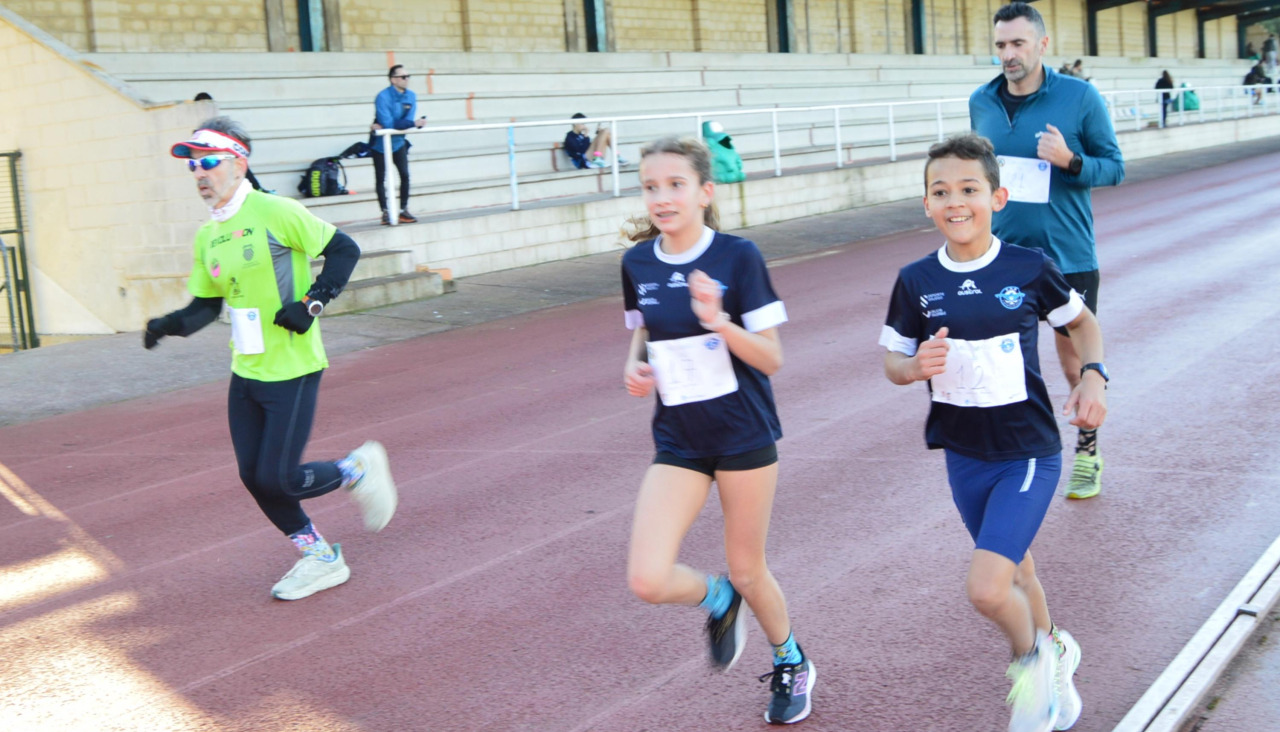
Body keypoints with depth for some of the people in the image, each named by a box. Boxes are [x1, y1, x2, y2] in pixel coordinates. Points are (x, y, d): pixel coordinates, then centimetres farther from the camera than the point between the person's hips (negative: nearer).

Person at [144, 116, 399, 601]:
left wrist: (312, 303, -18)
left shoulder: (275, 212, -13)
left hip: (292, 371, -8)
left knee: (277, 479, -9)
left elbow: (344, 250, -10)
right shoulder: (206, 237, 9)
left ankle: (358, 470, 19)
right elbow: (206, 304, 13)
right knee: (253, 477, 8)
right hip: (245, 374, 8)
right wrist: (170, 324, -6)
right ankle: (321, 559, 25)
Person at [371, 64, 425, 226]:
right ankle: (385, 213, 7)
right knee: (381, 179, 0)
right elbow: (388, 124, -28)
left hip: (398, 142, 4)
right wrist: (413, 123, -34)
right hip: (381, 143, -4)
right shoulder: (383, 97, -21)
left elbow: (408, 120, -14)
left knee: (405, 175, -4)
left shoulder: (411, 96, -5)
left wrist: (385, 127, -26)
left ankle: (404, 211, 5)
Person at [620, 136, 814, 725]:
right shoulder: (637, 263, -1)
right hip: (678, 440, 3)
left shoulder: (737, 257, -13)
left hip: (744, 434, -3)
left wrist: (719, 322, -30)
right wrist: (634, 365, -5)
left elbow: (771, 359, -13)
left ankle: (791, 664, 41)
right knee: (648, 581, -11)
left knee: (746, 571, 10)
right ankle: (718, 599, 24)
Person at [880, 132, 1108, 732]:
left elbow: (1082, 323, 7)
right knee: (1013, 573, 20)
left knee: (986, 588, -16)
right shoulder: (916, 282, -5)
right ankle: (1053, 649, 49)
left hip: (1029, 454, -4)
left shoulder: (1030, 268, -11)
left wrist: (1093, 377, -9)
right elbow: (893, 363, 4)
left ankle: (1031, 656, 15)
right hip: (964, 456, 4)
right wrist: (917, 367, -18)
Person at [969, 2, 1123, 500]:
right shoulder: (981, 102, 5)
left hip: (1068, 255, -3)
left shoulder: (1080, 97, -6)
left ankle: (1087, 453, 29)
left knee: (1076, 363, 8)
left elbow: (1114, 167, -3)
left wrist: (1070, 161, -20)